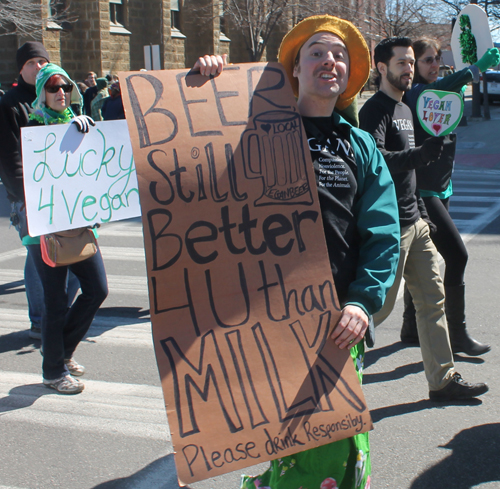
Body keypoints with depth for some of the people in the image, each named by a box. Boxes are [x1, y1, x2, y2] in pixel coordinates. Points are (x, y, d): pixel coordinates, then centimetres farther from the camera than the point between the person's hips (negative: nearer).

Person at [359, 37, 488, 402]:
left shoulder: (406, 110, 18)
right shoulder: (375, 110, -11)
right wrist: (421, 154, -36)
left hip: (415, 222, 9)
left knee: (433, 299, 9)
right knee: (379, 306, -2)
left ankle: (444, 380, 15)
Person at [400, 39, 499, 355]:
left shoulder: (439, 92, 13)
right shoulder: (412, 93, -16)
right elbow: (435, 90, -34)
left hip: (440, 188, 10)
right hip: (421, 189, -10)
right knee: (457, 254, -11)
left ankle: (412, 328, 24)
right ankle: (458, 335, -3)